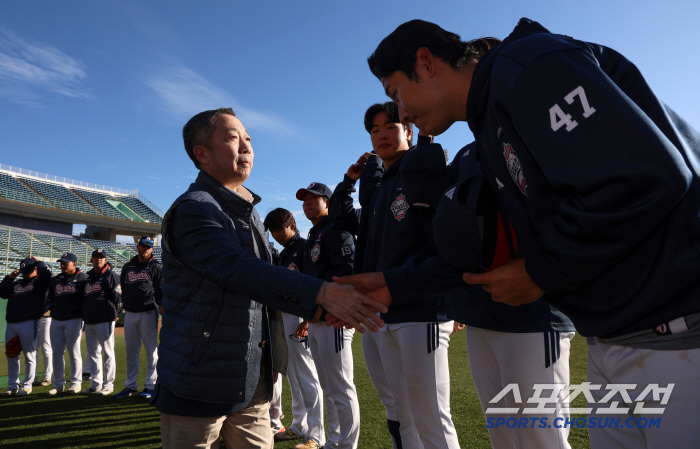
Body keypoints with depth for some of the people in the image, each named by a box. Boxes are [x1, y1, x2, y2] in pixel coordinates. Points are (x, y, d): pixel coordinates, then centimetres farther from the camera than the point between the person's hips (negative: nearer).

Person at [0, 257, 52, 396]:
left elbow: (46, 272, -18)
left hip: (29, 324, -6)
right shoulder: (16, 284, 21)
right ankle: (13, 386, 22)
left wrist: (38, 262, 0)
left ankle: (27, 385, 9)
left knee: (29, 355, 0)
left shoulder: (39, 282, 1)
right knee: (11, 356, 11)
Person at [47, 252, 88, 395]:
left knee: (74, 353, -1)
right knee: (57, 353, 8)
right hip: (56, 320, 5)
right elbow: (50, 298, 20)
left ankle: (76, 383, 9)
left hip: (74, 320, -5)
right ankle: (58, 384, 17)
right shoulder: (55, 280, 15)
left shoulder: (83, 278, -2)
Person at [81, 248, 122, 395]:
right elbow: (85, 299, 23)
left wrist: (114, 313, -6)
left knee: (108, 353, -3)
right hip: (89, 321, 8)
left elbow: (118, 296, -8)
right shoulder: (88, 278, 18)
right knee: (92, 354, 12)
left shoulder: (111, 275, -4)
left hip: (105, 321, -8)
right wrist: (85, 315, 13)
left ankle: (108, 385, 3)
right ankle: (96, 384, 21)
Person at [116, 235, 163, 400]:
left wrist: (158, 304, -20)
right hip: (130, 314, 5)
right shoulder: (127, 267, 16)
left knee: (151, 351, -1)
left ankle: (150, 385, 7)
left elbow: (162, 290, -5)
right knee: (131, 352, 10)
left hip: (148, 313, -5)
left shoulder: (156, 267, 2)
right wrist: (125, 305, 6)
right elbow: (123, 289, 19)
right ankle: (131, 386, 20)